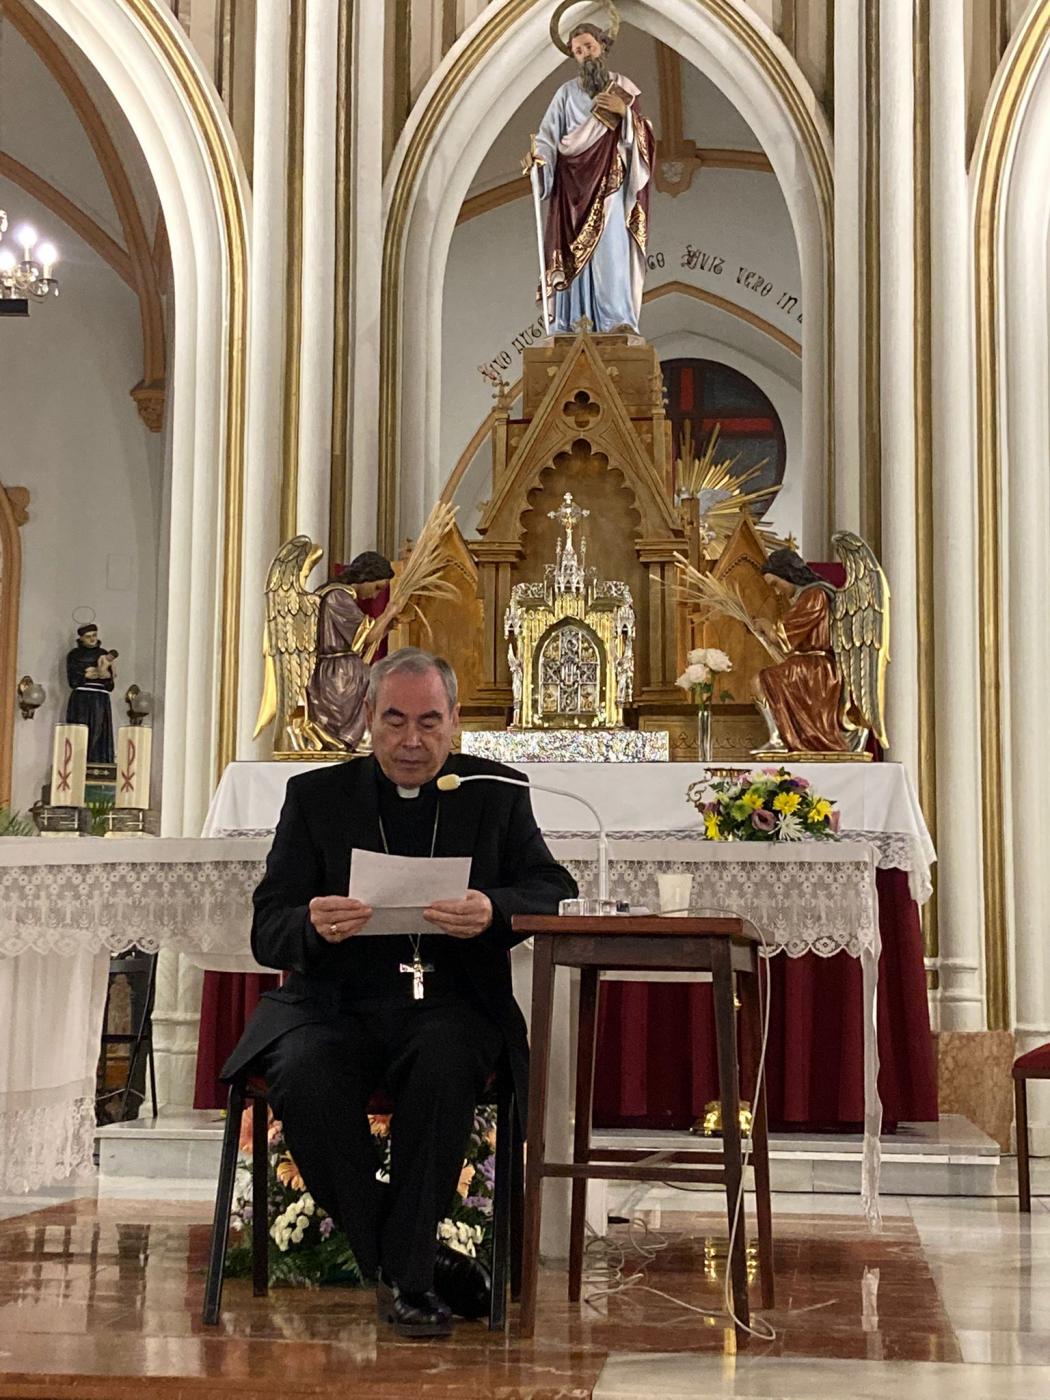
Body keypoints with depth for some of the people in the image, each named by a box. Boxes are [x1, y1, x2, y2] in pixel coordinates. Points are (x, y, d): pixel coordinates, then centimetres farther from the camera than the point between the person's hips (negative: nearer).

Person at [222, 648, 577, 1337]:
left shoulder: (496, 794, 11)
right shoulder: (318, 796, 10)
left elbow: (558, 893, 2)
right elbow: (267, 932, 4)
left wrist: (494, 912, -21)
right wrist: (313, 926, -22)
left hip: (450, 1003, -1)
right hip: (337, 1002, 1)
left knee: (443, 1066, -35)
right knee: (305, 1075, -32)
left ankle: (407, 1273, -20)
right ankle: (393, 1268, -15)